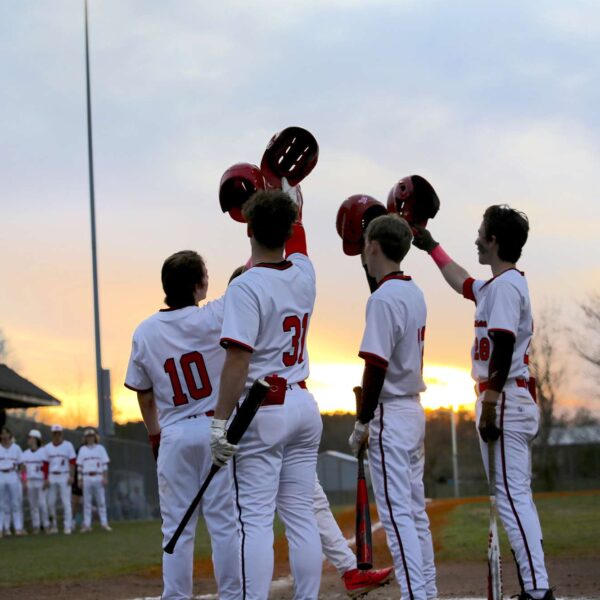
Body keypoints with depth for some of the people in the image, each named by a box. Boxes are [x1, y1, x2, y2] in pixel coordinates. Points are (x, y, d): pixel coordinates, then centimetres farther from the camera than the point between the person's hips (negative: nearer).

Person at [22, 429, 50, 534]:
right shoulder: (25, 454, 13)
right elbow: (24, 469, 14)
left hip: (41, 482, -5)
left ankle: (46, 525, -2)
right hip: (30, 482, 5)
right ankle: (36, 526, 7)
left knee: (43, 504, -10)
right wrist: (24, 482, 6)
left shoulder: (43, 452, -4)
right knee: (33, 505, 3)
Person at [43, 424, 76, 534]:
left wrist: (71, 476, -10)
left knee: (66, 502, -6)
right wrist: (46, 479, 0)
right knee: (51, 502, 2)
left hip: (64, 477, -3)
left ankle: (68, 526, -5)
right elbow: (45, 464, 8)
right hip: (52, 477, 3)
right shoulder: (47, 448, 9)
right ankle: (54, 525, 13)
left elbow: (72, 462, -1)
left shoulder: (68, 445, 2)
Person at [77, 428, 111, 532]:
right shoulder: (82, 450, 11)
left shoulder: (100, 448, 7)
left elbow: (105, 465, 3)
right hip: (86, 478, 1)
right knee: (87, 502, 0)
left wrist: (105, 478, -6)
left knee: (101, 501, -1)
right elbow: (79, 466, 9)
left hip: (98, 478, -1)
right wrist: (80, 480, 3)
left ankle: (104, 523, 1)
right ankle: (87, 524, 0)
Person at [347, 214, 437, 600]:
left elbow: (376, 366, -18)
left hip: (390, 413, -9)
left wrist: (362, 422, -14)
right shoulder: (414, 293, 10)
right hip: (415, 409, 9)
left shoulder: (383, 298, -16)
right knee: (416, 511, 12)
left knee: (397, 513, -8)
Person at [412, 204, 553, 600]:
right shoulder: (498, 284, 18)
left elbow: (503, 346, -21)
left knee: (511, 496, -12)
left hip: (504, 401, -10)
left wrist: (489, 405, -24)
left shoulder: (504, 284, -12)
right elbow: (462, 283, 39)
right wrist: (432, 248, 49)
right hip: (521, 403, 10)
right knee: (517, 497, 11)